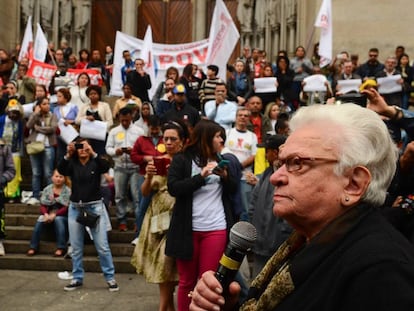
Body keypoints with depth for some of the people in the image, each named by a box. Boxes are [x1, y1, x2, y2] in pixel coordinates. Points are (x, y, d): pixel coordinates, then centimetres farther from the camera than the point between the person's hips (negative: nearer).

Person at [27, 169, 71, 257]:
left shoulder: (68, 191, -3)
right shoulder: (47, 189, 10)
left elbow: (66, 208, -9)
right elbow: (42, 205, 5)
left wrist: (54, 214, -21)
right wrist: (46, 214, -15)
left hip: (62, 216, -3)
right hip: (48, 214, 3)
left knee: (58, 220, -35)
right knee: (40, 221, -27)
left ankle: (61, 248, -34)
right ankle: (33, 247, -24)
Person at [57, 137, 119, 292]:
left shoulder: (95, 163, -1)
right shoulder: (72, 164, 4)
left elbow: (106, 167, -21)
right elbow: (61, 170, -15)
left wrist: (93, 153, -31)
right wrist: (68, 155, -29)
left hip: (95, 206, -3)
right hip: (75, 208, 3)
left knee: (102, 246, -2)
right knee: (76, 247, 9)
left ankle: (110, 278, 8)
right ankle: (77, 278, 21)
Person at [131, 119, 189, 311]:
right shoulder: (157, 161, 7)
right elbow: (145, 192, 6)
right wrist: (149, 176, -12)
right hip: (158, 217, 4)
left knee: (168, 262, -8)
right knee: (162, 263, 5)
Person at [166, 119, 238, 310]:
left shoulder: (220, 160, 12)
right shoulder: (181, 160, 0)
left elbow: (233, 190, 13)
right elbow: (173, 188, -12)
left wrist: (225, 175, -7)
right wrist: (201, 176, -18)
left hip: (216, 228, 2)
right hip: (188, 228, -2)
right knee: (187, 280, 8)